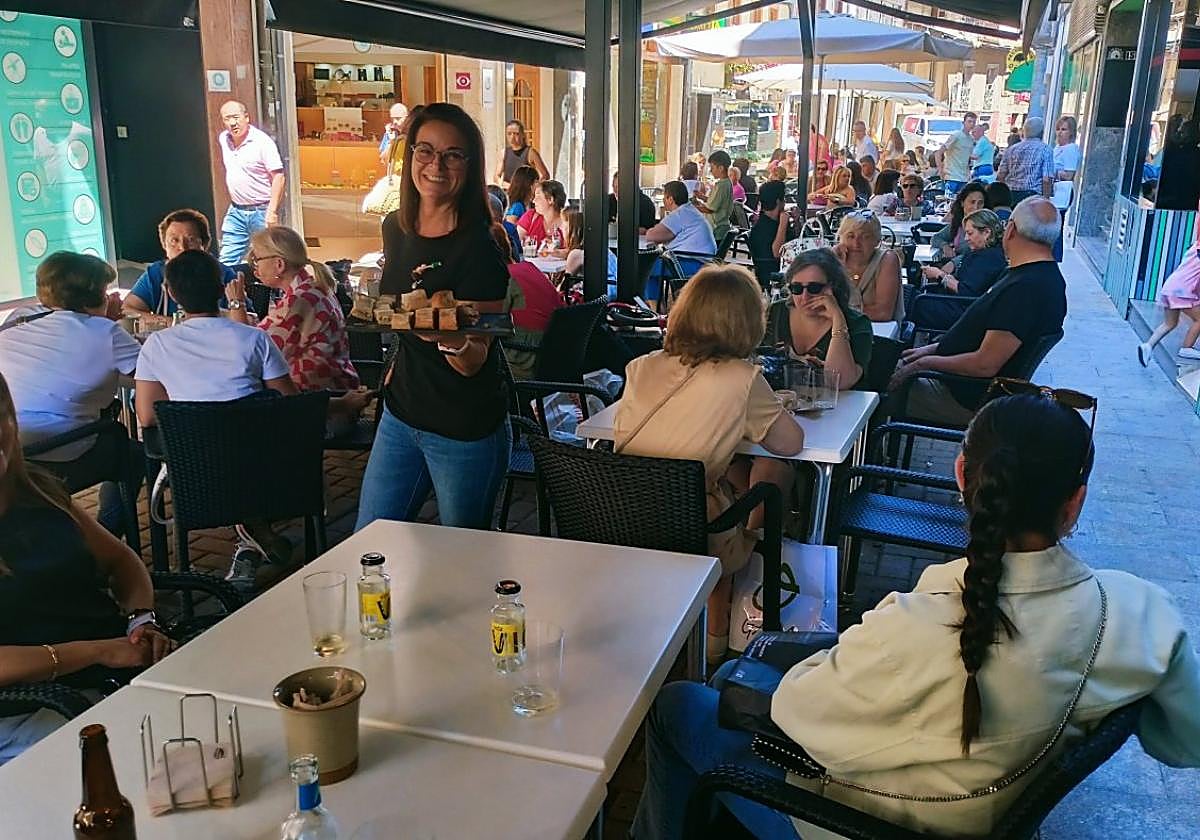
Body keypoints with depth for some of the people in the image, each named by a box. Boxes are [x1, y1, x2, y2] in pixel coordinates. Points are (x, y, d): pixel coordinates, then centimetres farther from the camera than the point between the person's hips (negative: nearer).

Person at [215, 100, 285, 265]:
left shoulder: (263, 142, -14)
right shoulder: (223, 139, 6)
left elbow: (278, 177, -17)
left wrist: (272, 212, -22)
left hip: (261, 210, -6)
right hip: (236, 211, 6)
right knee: (226, 262, 4)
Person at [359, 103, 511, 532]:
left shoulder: (481, 247, -18)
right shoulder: (396, 229, 2)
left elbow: (473, 362, -19)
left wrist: (450, 338, -39)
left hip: (466, 430, -6)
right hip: (401, 413, 7)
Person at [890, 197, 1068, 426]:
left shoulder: (1027, 288, -27)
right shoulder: (1044, 276, 7)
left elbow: (985, 365, -28)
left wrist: (926, 362, -16)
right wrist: (934, 348, 11)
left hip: (970, 399, -10)